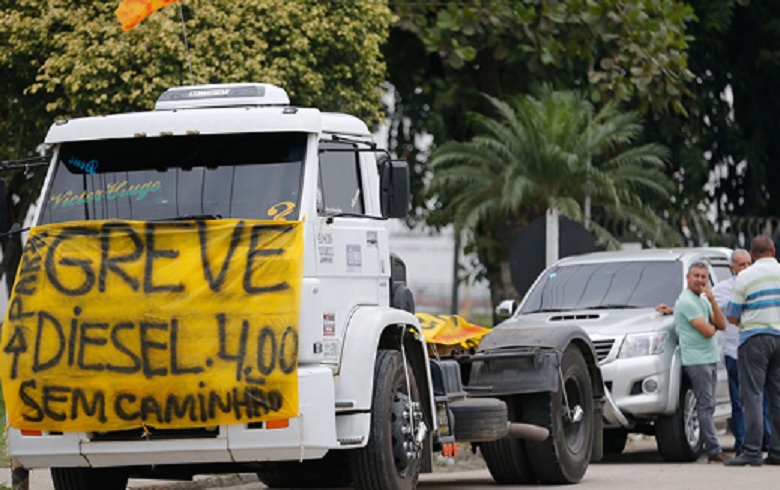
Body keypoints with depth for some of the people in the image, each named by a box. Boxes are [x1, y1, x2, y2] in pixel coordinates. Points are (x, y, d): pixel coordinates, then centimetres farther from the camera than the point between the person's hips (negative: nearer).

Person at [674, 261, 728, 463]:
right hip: (696, 360, -9)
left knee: (708, 407, 8)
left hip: (710, 359, 9)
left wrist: (712, 299, -2)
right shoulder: (687, 301, -11)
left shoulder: (703, 300, 18)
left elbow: (721, 325, 7)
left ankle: (712, 449, 9)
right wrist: (712, 326, 6)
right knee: (706, 406, -11)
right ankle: (714, 451, -13)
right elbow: (707, 331, -17)